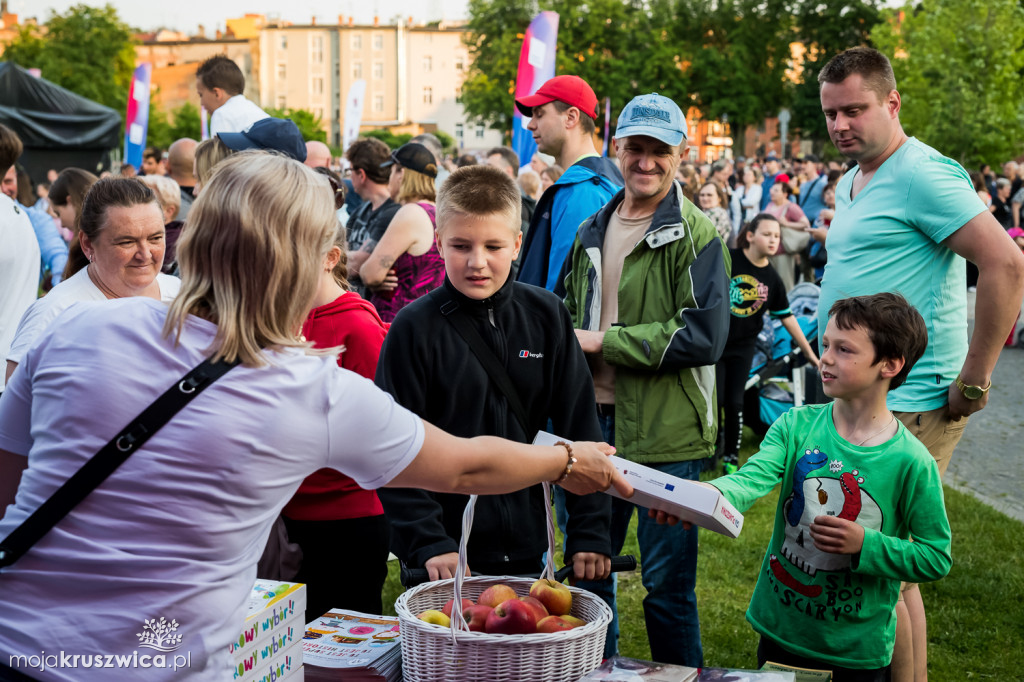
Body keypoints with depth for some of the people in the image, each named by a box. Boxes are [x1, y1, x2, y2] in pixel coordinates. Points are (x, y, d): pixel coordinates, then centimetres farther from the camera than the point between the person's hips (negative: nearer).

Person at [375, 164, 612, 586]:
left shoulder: (546, 316, -1)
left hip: (526, 549, 3)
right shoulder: (415, 327, -9)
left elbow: (579, 423, 4)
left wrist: (590, 531, 0)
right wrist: (428, 542, -17)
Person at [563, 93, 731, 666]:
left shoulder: (698, 236, -8)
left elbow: (703, 337, -18)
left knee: (667, 582, 4)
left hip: (666, 432, -6)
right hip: (594, 421, 6)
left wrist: (602, 341, -16)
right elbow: (567, 314, 24)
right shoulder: (591, 232, 13)